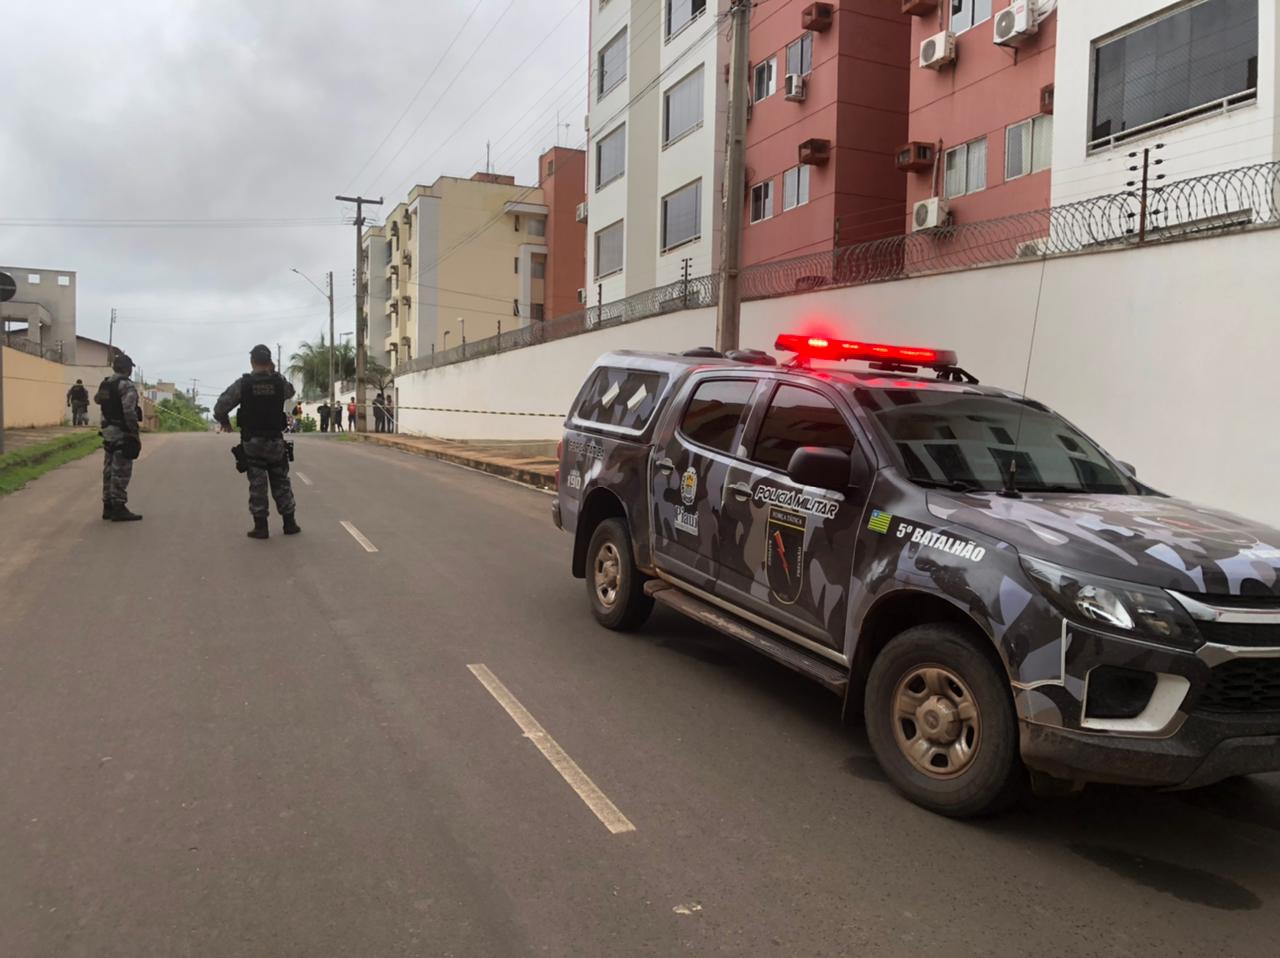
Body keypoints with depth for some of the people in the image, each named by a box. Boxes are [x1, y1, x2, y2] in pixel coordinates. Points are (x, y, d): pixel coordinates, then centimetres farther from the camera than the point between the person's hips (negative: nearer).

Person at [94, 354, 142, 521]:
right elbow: (129, 412, -23)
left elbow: (97, 399, 24)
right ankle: (118, 508, -5)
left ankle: (108, 507, 19)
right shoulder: (127, 386, -16)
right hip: (122, 434, -9)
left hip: (108, 432, 9)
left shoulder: (105, 384, 10)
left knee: (109, 470, 14)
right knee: (121, 472, -6)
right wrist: (135, 434, -19)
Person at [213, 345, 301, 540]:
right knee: (281, 483, 11)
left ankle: (260, 527, 5)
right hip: (276, 441, 1)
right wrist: (274, 373, 15)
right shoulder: (279, 381, -4)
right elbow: (290, 392, 20)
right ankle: (290, 523, 14)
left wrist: (225, 422, 12)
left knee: (257, 484, 4)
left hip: (251, 443, -1)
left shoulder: (242, 383, -9)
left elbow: (219, 408, -8)